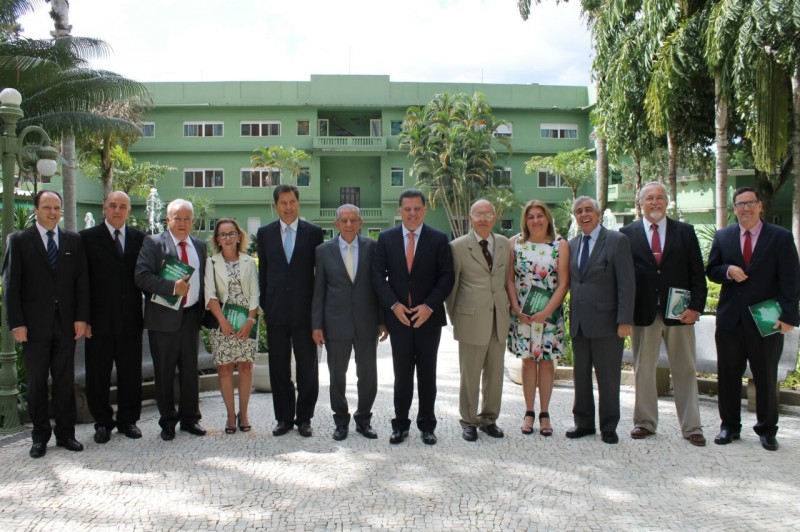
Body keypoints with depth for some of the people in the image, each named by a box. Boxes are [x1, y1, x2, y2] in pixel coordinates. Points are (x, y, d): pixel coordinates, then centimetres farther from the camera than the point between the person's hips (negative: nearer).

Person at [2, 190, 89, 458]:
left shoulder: (73, 240, 7)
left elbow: (81, 281, 6)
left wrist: (81, 317, -1)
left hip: (66, 323, 2)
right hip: (34, 324, -2)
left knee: (65, 380, 7)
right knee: (36, 382, 7)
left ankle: (65, 433, 18)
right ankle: (40, 436, 19)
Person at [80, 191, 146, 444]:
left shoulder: (139, 238, 6)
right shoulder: (88, 238, -1)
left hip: (130, 319, 2)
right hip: (99, 319, -2)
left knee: (131, 373, 10)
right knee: (98, 375, 8)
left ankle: (128, 420, 25)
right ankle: (103, 422, 23)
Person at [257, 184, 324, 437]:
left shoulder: (313, 232, 2)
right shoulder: (265, 233, 8)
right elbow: (263, 272, 11)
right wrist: (263, 304, 6)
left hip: (305, 310, -2)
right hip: (276, 311, 2)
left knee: (307, 366, 4)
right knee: (279, 368, 8)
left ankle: (304, 418, 16)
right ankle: (284, 418, 19)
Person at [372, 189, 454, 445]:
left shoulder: (439, 239, 1)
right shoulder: (386, 238, 4)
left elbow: (447, 277, -2)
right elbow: (378, 275, 1)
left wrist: (429, 306, -13)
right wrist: (394, 305, -10)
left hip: (429, 316, 0)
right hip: (398, 316, 1)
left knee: (427, 373, 8)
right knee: (402, 373, 6)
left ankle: (427, 425, 19)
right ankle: (400, 424, 17)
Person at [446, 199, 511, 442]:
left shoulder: (504, 244, 9)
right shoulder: (458, 246, -4)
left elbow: (506, 279, 16)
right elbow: (451, 285, 1)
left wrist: (506, 307, 13)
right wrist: (454, 317, 4)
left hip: (499, 320, 4)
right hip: (472, 320, -4)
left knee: (495, 373, 11)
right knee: (470, 375, 4)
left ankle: (489, 419, 26)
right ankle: (468, 422, 19)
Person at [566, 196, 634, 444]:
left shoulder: (617, 240, -5)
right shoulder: (572, 244, 13)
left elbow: (626, 283, -10)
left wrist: (625, 321, -15)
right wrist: (570, 316, 6)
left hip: (605, 321, -5)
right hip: (578, 322, 5)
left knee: (608, 377, 4)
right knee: (581, 375, 13)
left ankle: (609, 427, 17)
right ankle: (583, 422, 25)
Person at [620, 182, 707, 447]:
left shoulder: (685, 232, 6)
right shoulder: (628, 233, 4)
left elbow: (697, 273, 3)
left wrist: (696, 307, -7)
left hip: (678, 313, 0)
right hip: (643, 313, 0)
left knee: (685, 371, 7)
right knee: (643, 371, 9)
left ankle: (691, 427, 16)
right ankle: (645, 422, 21)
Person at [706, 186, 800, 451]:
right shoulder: (722, 237, 7)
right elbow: (711, 270, 11)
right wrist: (728, 271, -13)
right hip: (730, 319, 2)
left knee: (766, 379, 8)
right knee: (728, 377, 8)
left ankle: (767, 430, 23)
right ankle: (729, 426, 22)